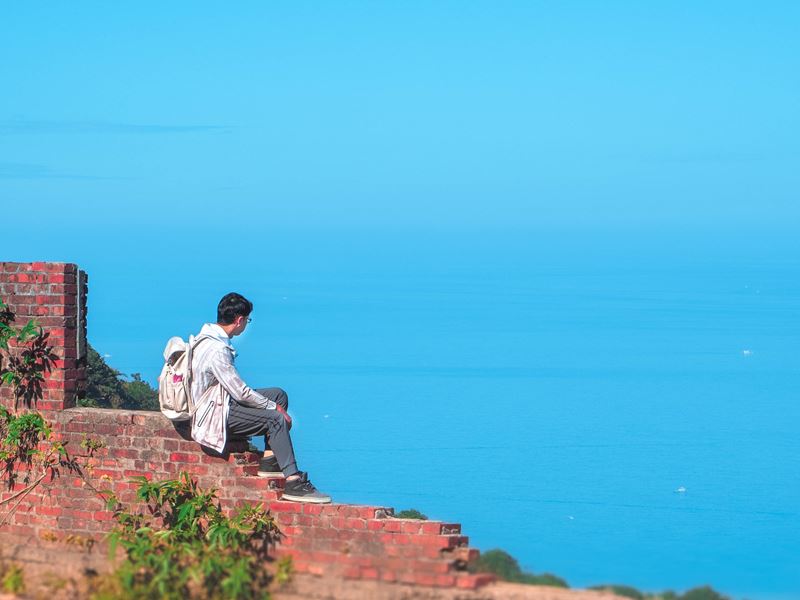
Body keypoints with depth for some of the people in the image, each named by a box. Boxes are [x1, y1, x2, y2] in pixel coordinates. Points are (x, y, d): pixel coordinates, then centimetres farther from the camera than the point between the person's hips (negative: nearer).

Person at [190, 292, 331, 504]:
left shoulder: (209, 337, 7)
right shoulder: (216, 350, -26)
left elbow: (234, 388, 16)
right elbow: (240, 392, -23)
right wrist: (274, 407, -11)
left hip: (219, 401, 10)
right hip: (215, 415, -10)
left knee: (278, 394, 11)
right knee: (276, 419, -21)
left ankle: (269, 460, 5)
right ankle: (293, 482, -23)